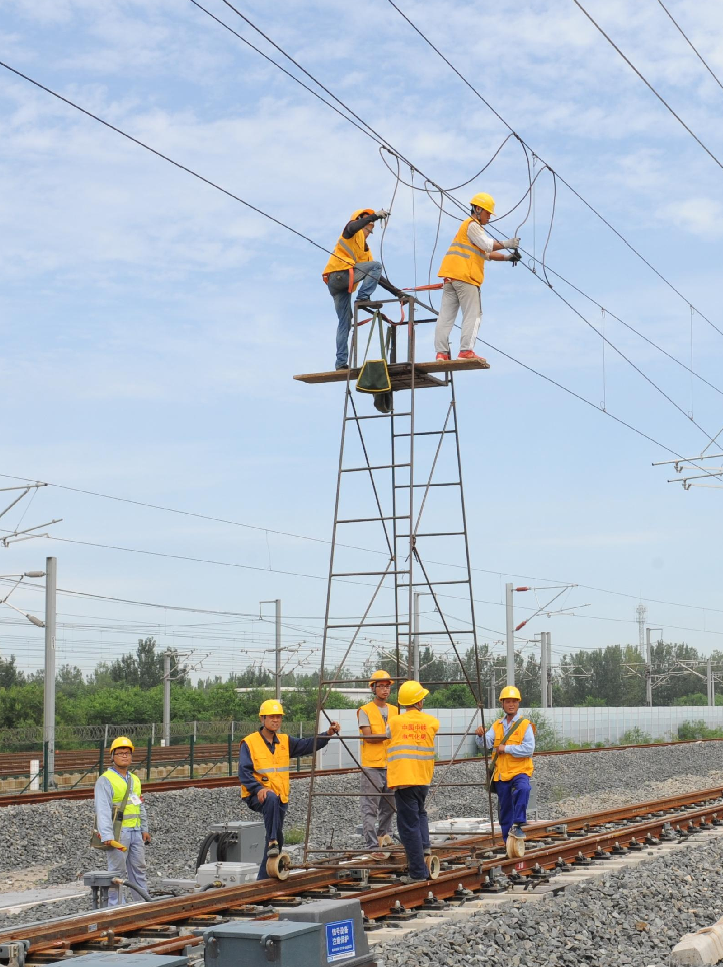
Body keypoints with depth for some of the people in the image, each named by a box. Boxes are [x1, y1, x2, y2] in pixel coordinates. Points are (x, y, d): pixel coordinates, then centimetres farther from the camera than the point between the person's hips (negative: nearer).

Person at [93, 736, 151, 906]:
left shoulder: (135, 780, 17)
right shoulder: (105, 780, -9)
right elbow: (103, 810, -17)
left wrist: (144, 829, 19)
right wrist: (107, 836, -26)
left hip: (136, 832, 7)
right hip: (117, 833, -7)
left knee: (139, 869, 13)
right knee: (117, 871, -4)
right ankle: (115, 908, 2)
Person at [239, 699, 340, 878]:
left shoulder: (285, 741, 12)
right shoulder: (249, 743, -5)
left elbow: (308, 745, 6)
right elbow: (244, 771, -12)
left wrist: (328, 734, -8)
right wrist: (258, 789, -26)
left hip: (280, 797, 6)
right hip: (257, 796, -6)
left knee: (277, 837, 5)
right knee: (272, 800, -39)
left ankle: (264, 878, 14)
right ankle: (272, 842, -35)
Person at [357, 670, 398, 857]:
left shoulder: (394, 710, 14)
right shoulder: (365, 711, -4)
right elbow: (368, 737, -12)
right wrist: (388, 735, -20)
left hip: (391, 765, 6)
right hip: (372, 766, -6)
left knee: (389, 804, 13)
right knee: (370, 807, -6)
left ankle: (384, 835, 30)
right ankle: (372, 845, -6)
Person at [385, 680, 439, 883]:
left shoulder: (394, 722, -1)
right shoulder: (432, 722, 4)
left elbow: (388, 737, 13)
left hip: (403, 779, -3)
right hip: (424, 779, 3)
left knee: (409, 825, -1)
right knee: (419, 813, 29)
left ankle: (418, 872, -1)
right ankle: (424, 846, 6)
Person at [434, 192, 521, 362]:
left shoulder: (474, 227, 30)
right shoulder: (472, 225, -1)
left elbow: (486, 254, 28)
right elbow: (487, 245, -13)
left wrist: (507, 257, 17)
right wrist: (507, 244, -4)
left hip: (450, 277, 10)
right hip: (463, 275, -10)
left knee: (446, 314, 2)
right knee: (473, 314, -8)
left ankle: (441, 352, -1)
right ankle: (466, 351, -17)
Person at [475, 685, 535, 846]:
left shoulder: (525, 725, -3)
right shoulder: (497, 726, 11)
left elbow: (529, 749, -15)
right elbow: (486, 744, -3)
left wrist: (506, 748, -16)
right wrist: (480, 736, -24)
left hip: (519, 772, -4)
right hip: (501, 774, 4)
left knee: (522, 790, -36)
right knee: (505, 812, 10)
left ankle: (518, 824, -28)